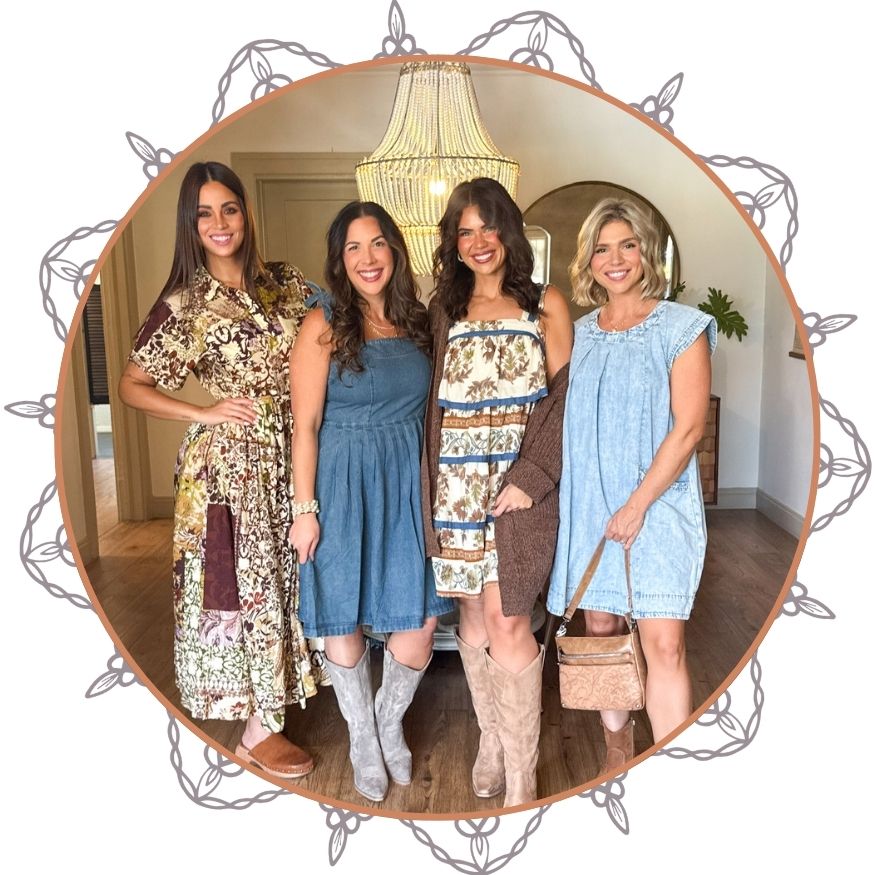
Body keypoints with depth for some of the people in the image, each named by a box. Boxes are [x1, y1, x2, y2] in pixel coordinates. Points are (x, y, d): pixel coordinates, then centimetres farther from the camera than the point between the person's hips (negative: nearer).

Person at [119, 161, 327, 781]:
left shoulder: (286, 284, 5)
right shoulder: (184, 304, -6)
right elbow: (132, 386, -2)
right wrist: (205, 413, -10)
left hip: (290, 457, 5)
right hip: (230, 463, -5)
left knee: (284, 578, 14)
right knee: (247, 587, 5)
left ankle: (275, 705, 35)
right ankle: (258, 731, 23)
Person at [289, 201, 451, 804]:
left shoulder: (418, 321, 6)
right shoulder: (325, 325, -7)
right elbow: (306, 426, -9)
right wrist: (306, 509, -11)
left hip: (409, 483, 4)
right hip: (344, 486, -4)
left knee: (423, 618, 4)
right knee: (345, 619, 8)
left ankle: (391, 720, 33)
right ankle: (362, 737, 33)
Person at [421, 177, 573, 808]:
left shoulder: (546, 304, 5)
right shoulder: (444, 311, 14)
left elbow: (565, 396, -2)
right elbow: (434, 401, 11)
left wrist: (531, 475, -14)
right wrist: (433, 483, 0)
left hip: (519, 482, -3)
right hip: (458, 483, 4)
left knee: (507, 623, -8)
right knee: (474, 614, 10)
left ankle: (522, 779, 5)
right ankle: (492, 743, 28)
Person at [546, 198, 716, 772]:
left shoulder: (682, 327, -4)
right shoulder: (579, 334, 10)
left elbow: (688, 427, -10)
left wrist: (637, 504, -15)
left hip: (658, 504, -4)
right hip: (588, 506, 5)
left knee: (664, 644, -7)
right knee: (600, 628, 11)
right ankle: (617, 749, 30)